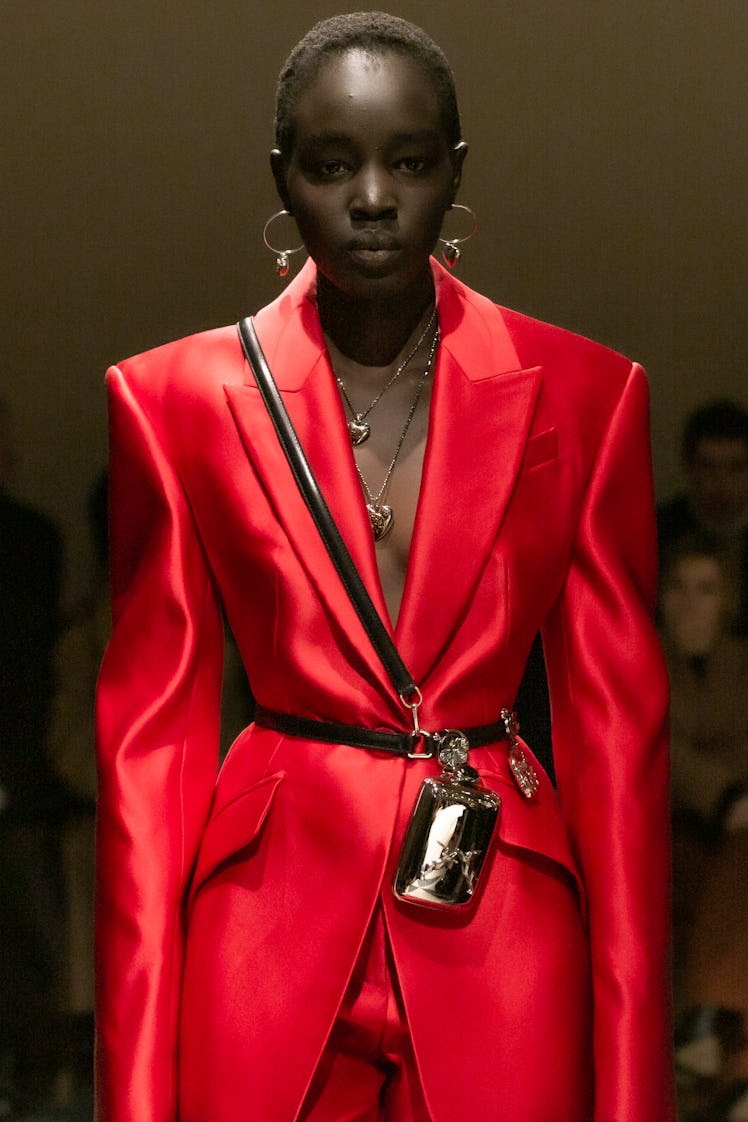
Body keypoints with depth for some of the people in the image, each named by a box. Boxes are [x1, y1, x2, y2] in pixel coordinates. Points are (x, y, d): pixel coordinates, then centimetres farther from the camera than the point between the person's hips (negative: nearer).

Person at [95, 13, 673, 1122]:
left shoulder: (581, 394, 1)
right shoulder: (176, 397, 0)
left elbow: (616, 731, 1)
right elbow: (152, 736, 1)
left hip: (502, 937, 0)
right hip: (267, 933, 0)